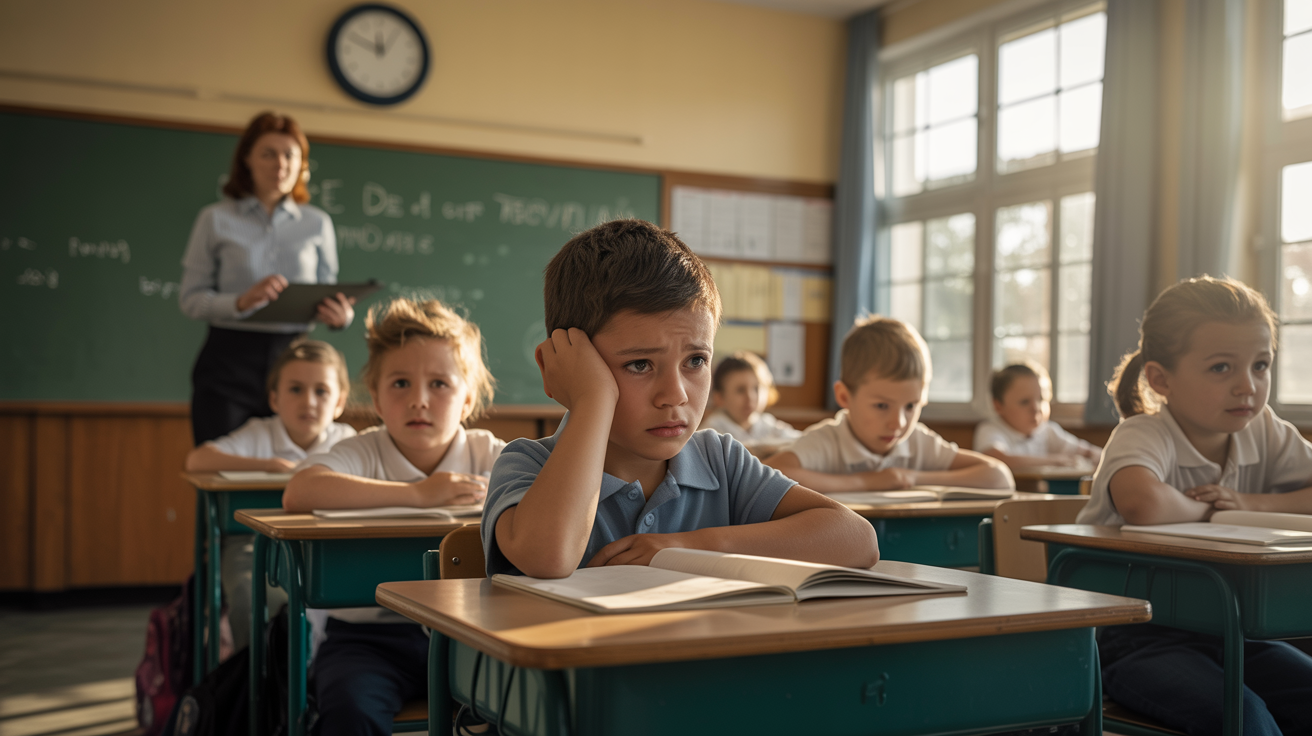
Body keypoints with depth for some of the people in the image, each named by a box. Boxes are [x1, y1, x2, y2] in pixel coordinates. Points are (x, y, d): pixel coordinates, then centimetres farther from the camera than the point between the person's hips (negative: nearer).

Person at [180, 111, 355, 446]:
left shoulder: (317, 223, 12)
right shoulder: (216, 220, 6)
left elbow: (327, 295, 13)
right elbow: (190, 298, 2)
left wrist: (341, 315, -10)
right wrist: (241, 302, -16)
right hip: (230, 359, -1)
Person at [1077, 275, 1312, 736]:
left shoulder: (1265, 433, 3)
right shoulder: (1142, 436, -19)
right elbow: (1144, 505, -43)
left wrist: (1252, 504, -15)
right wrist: (1202, 509, -21)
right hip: (1133, 636, -6)